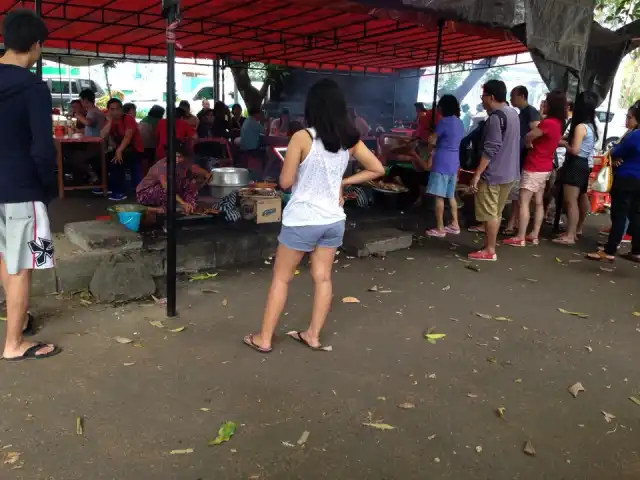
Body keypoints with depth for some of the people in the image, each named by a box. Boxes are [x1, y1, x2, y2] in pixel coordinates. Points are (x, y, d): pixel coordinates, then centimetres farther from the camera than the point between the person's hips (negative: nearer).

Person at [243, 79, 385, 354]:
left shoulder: (302, 138, -15)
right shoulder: (350, 139, 1)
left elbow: (285, 182, -12)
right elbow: (377, 169, 8)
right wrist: (343, 181, 8)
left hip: (302, 220, -5)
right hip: (333, 219, 5)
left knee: (281, 278, 8)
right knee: (323, 278, 14)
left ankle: (264, 339, 16)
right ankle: (313, 336, 25)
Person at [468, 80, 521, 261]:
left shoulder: (496, 117, -17)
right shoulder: (513, 113, 12)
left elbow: (490, 149, -23)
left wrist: (477, 174, -20)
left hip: (493, 174, -9)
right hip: (508, 173, 9)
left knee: (489, 214, -1)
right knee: (496, 213, 15)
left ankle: (489, 251, 5)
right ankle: (489, 246, 24)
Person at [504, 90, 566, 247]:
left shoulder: (548, 123, -21)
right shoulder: (558, 123, 9)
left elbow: (528, 137, -13)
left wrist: (528, 143, 5)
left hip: (534, 168, -10)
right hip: (545, 168, 10)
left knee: (523, 202, -7)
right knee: (539, 202, 12)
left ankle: (520, 238, -7)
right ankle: (534, 235, 17)